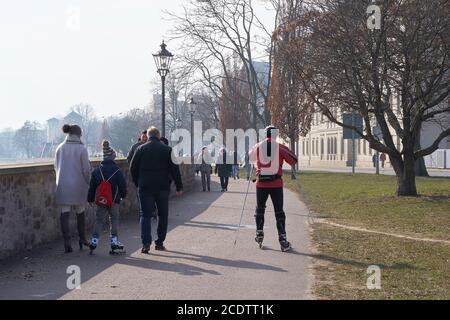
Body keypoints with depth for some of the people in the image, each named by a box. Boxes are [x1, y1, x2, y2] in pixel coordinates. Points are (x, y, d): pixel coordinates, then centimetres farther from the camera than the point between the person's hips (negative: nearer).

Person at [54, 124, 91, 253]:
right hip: (78, 186, -2)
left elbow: (56, 167, 10)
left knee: (65, 214, 1)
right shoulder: (81, 149, -9)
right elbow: (86, 169, -8)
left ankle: (67, 243, -5)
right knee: (80, 213, 16)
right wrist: (87, 183, 7)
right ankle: (82, 239, 27)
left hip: (62, 186, 2)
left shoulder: (60, 148, 3)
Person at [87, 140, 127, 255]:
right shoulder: (117, 171, -8)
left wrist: (90, 199, 16)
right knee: (114, 220, 9)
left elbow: (92, 187, 5)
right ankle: (114, 242, 5)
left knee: (99, 220, 11)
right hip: (114, 201, -2)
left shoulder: (96, 171, 0)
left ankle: (94, 241, 2)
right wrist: (123, 195, 16)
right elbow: (123, 185, -3)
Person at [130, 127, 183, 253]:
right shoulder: (167, 150, 0)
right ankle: (160, 242, 13)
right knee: (163, 215, 12)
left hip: (145, 187, 0)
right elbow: (175, 169, -1)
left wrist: (137, 183, 15)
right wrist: (179, 187, 4)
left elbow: (133, 168, 3)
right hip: (162, 188, 0)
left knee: (145, 215, 3)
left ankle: (146, 243, -12)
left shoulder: (141, 149, 1)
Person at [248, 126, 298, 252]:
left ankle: (259, 234, 19)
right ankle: (282, 240, -3)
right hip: (276, 184, -1)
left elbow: (249, 158, 19)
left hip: (261, 183, 2)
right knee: (279, 212, 2)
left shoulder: (258, 147, 3)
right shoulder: (280, 147, -4)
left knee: (260, 209, 20)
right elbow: (294, 160, -1)